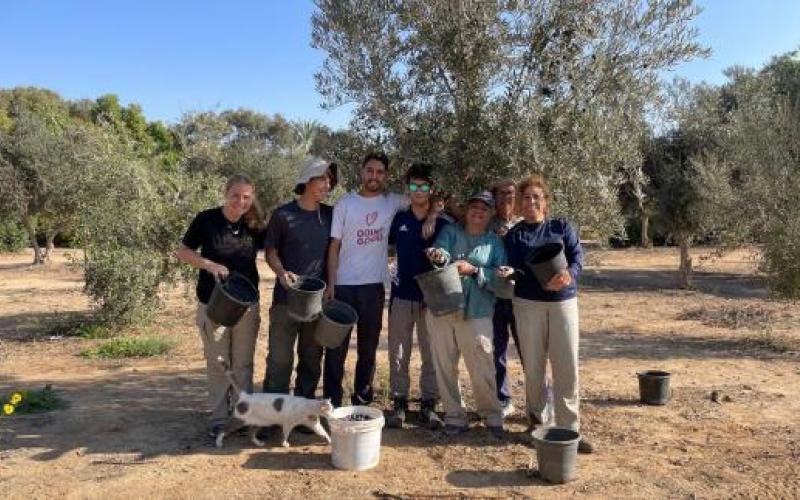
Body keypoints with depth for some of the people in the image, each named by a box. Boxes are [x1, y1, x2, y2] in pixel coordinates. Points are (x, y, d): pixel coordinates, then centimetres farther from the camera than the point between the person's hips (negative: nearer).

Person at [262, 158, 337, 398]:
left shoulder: (330, 215, 7)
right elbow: (271, 251, 2)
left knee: (312, 358, 12)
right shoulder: (283, 214, -3)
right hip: (286, 297, -3)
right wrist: (281, 272, -17)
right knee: (280, 359, 0)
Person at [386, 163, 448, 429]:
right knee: (398, 353, 4)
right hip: (401, 295, 1)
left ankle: (428, 405, 14)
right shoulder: (398, 219, 5)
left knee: (431, 354, 4)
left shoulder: (441, 223, 2)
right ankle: (399, 403, 14)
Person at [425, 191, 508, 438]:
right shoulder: (451, 231, 11)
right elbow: (441, 250, -10)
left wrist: (474, 270, -16)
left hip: (476, 313, -1)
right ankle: (454, 416, 20)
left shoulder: (496, 243, 9)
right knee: (445, 366, 6)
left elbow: (499, 277, -2)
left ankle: (492, 416, 18)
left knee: (482, 369, -2)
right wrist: (439, 256, -33)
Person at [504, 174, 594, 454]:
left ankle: (569, 428, 4)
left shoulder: (562, 227, 9)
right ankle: (537, 420, 21)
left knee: (567, 365, -4)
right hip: (528, 303, 0)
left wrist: (569, 274, -27)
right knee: (533, 366, 4)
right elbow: (515, 270, -4)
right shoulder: (514, 235, 7)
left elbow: (578, 255, -3)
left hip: (564, 301, 0)